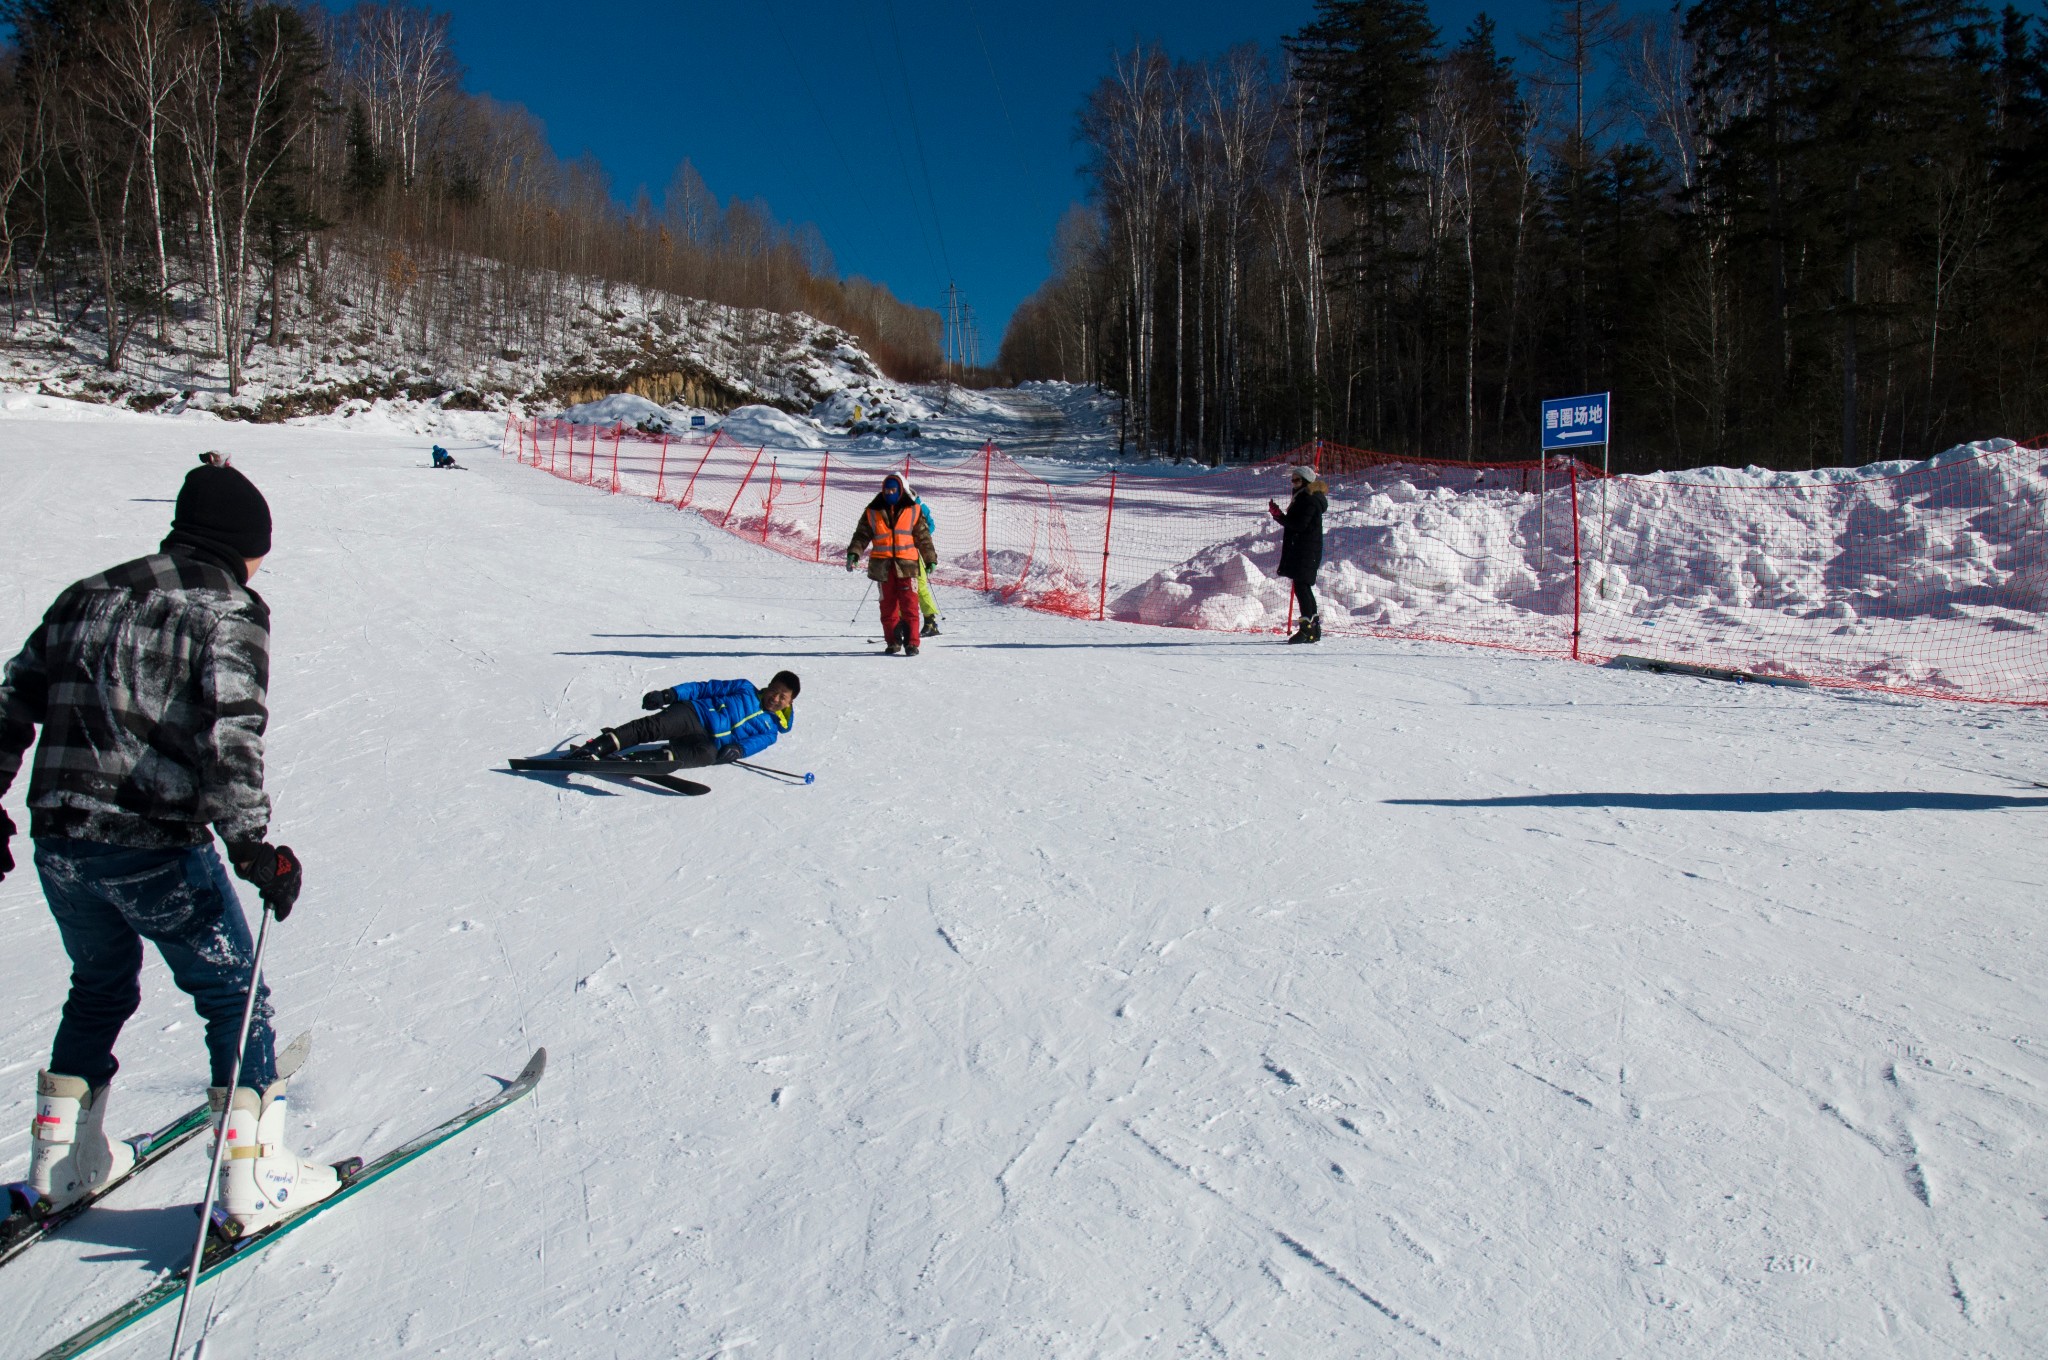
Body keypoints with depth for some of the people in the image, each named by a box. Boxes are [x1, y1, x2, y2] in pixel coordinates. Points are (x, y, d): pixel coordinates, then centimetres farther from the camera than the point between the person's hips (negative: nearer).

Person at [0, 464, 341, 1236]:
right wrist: (252, 845, -19)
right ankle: (252, 1180, 9)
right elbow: (231, 735, -20)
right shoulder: (229, 611, -8)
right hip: (155, 846, -6)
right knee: (233, 996, 8)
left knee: (101, 986, 27)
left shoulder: (88, 595, 13)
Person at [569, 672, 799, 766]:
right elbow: (707, 687, 13)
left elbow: (755, 743, -3)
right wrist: (670, 694, -1)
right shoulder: (745, 689, 19)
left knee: (708, 754, -37)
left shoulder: (771, 730, 18)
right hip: (694, 714, 1)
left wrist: (737, 750, -28)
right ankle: (597, 747, -36)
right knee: (654, 726, -28)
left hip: (711, 743, -1)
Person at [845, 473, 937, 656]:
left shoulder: (913, 511, 7)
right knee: (888, 604, 6)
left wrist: (930, 560, 11)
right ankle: (893, 642, 15)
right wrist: (854, 553, -7)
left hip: (906, 563, -2)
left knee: (909, 604, -8)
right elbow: (862, 535, 8)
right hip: (883, 564, 2)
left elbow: (923, 537, 11)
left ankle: (912, 642, -4)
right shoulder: (873, 512, 8)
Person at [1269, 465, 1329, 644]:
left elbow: (1300, 524, -22)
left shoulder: (1310, 499, -13)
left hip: (1306, 552, -11)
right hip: (1300, 550, 11)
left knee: (1301, 586, -13)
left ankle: (1307, 628, -14)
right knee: (1304, 588, 13)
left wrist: (1279, 516, -21)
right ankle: (1314, 629, 18)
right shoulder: (1302, 497, 19)